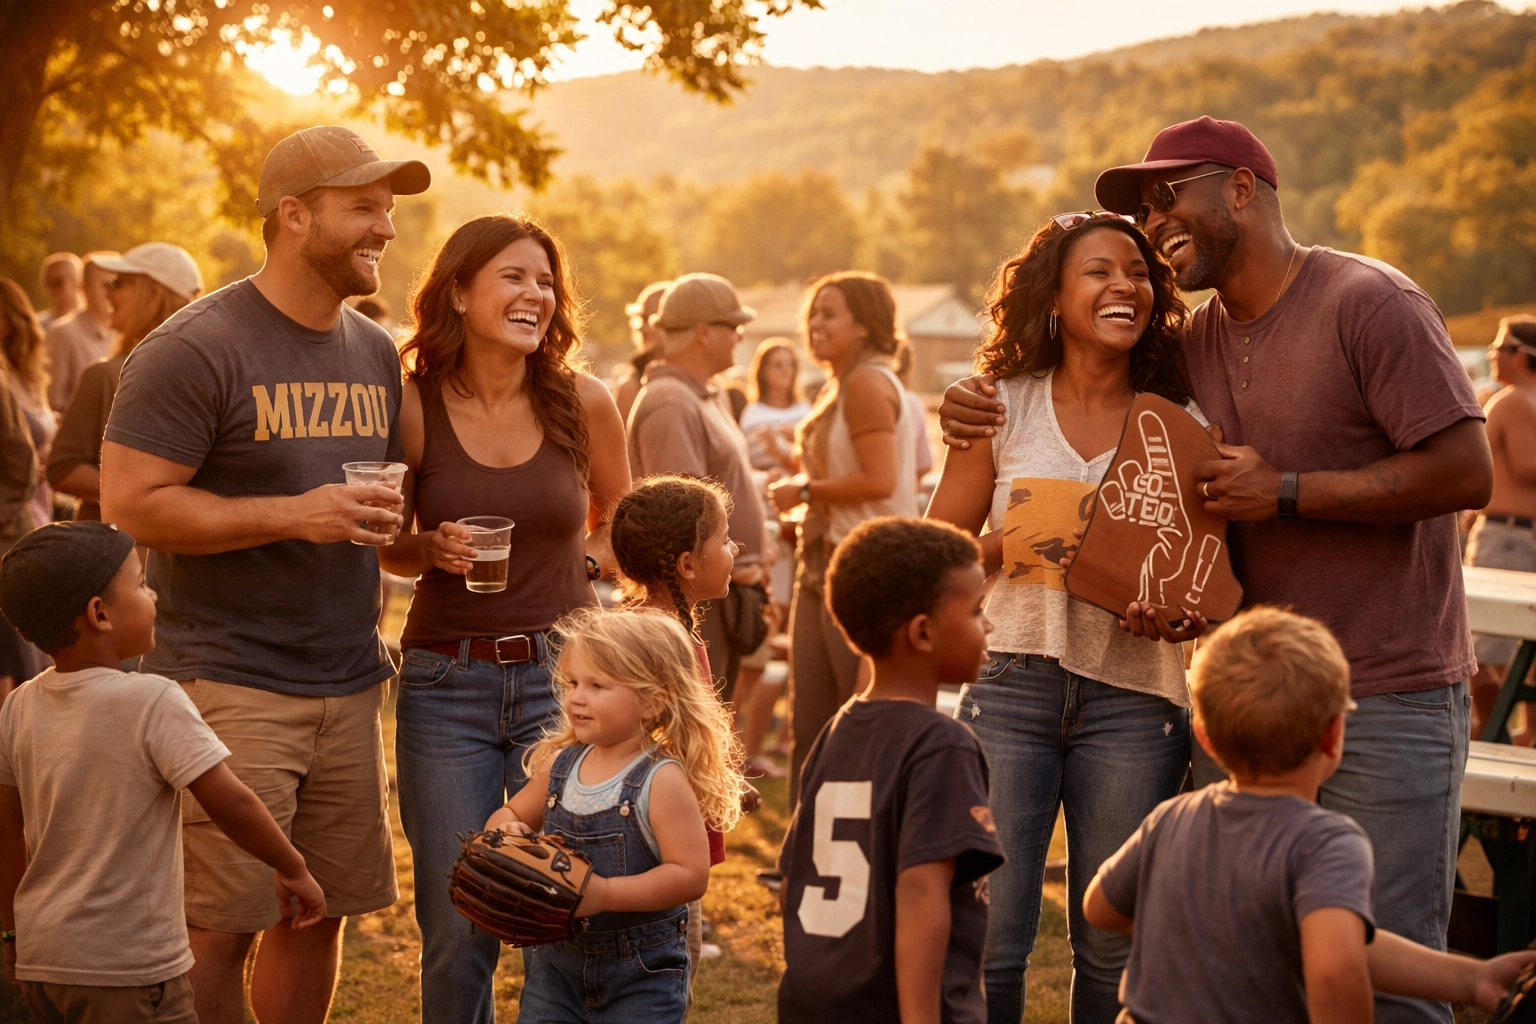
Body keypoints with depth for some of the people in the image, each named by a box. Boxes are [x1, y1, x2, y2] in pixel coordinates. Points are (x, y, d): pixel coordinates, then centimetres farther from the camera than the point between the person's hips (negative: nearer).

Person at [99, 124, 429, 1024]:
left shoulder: (377, 353, 14)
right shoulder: (196, 349, -9)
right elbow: (130, 503, -14)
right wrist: (293, 515, -19)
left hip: (348, 685, 7)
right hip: (227, 685, -7)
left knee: (321, 913, 10)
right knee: (218, 927, -6)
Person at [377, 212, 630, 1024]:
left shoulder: (583, 402, -1)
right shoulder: (414, 407, -4)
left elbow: (616, 516, 19)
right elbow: (386, 545, 8)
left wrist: (585, 567, 4)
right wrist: (434, 550, -11)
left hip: (561, 676, 1)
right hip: (446, 683, 0)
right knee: (454, 929, 3)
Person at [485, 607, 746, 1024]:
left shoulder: (661, 781, -17)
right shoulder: (558, 765, 2)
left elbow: (690, 875, -22)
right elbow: (508, 816, 16)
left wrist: (604, 893, -29)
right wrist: (508, 831, -8)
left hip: (642, 976, -5)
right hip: (558, 961, 5)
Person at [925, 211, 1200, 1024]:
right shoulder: (1003, 408, 5)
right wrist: (1010, 544, -11)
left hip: (1133, 692, 0)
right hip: (1012, 680, 0)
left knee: (1112, 948, 5)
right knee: (985, 938, -5)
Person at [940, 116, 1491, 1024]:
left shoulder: (1371, 304, -9)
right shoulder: (1194, 344, 12)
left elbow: (1466, 471, -16)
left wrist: (1288, 492, -16)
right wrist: (982, 405, 4)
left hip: (1389, 702, -6)